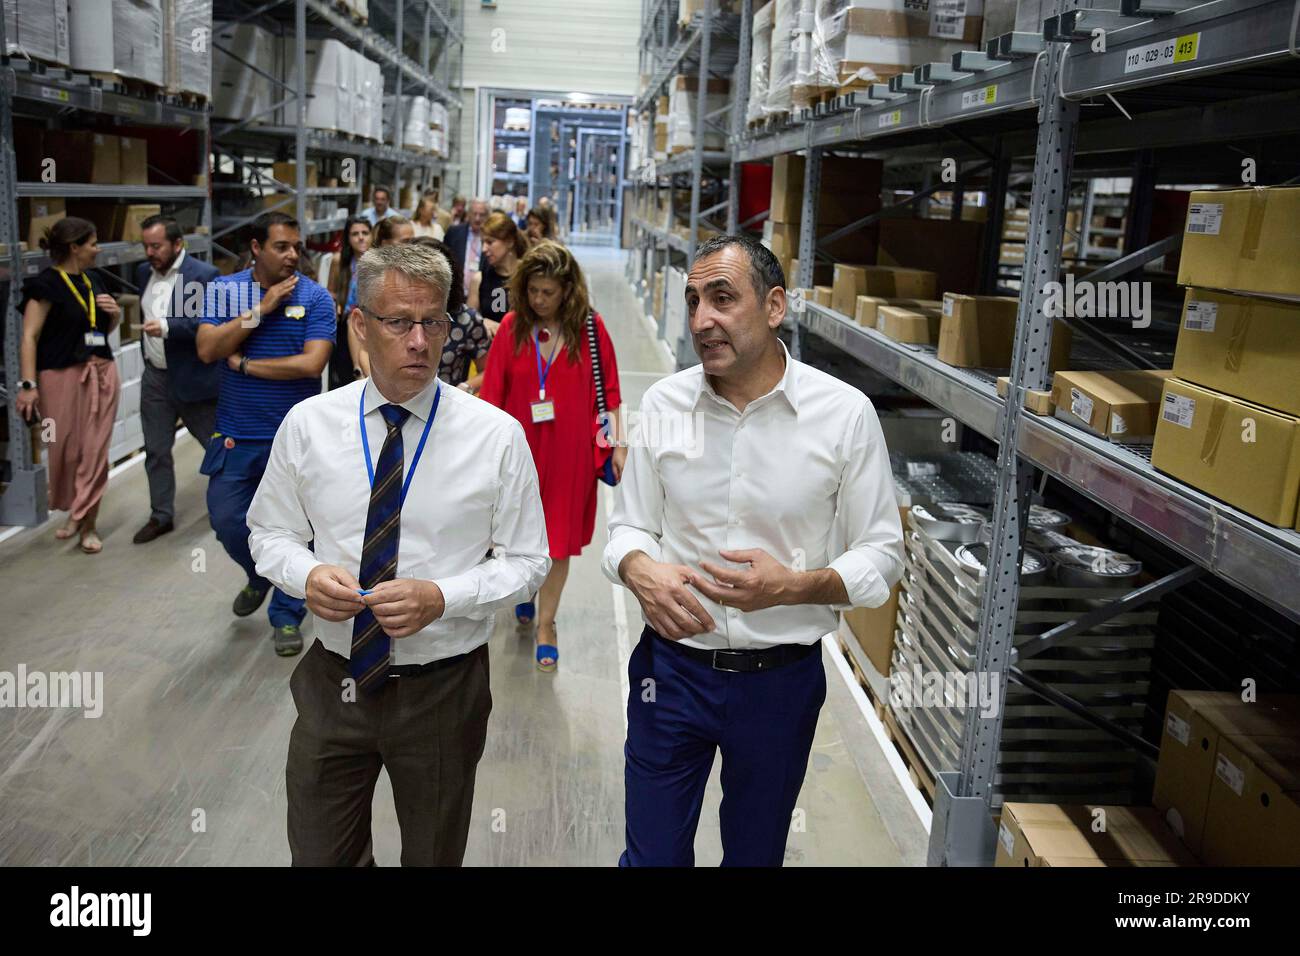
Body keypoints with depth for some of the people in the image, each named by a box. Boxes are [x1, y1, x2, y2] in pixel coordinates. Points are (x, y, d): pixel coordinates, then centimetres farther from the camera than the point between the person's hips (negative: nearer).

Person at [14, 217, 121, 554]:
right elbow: (29, 337, -13)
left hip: (101, 373, 6)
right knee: (66, 450, 2)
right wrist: (28, 384, -22)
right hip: (62, 376, -6)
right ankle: (74, 511, 23)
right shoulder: (46, 284, -8)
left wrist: (114, 314, 4)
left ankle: (85, 520, 8)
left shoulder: (92, 281, 13)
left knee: (95, 451, 1)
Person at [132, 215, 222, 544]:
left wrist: (167, 328, -32)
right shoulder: (144, 272, 8)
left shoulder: (203, 275, -14)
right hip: (155, 377, 6)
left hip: (192, 378, -6)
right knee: (156, 450, 11)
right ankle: (161, 516, 23)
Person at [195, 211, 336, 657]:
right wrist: (262, 308, -17)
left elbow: (312, 364, -18)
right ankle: (259, 577, 40)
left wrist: (244, 364, -11)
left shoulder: (314, 297, -7)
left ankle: (286, 616, 24)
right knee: (227, 521, 10)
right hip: (236, 435, 2)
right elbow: (208, 349, -12)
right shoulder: (225, 289, 0)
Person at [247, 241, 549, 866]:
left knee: (435, 856, 20)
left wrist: (440, 597, -22)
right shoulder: (307, 424, -4)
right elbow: (269, 533, 6)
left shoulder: (496, 435, -10)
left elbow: (525, 560, -5)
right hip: (331, 684, 2)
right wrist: (307, 574, -17)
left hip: (443, 691, -1)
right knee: (317, 855, 17)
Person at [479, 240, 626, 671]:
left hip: (570, 450, -1)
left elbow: (609, 391, -1)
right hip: (521, 446, 1)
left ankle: (546, 622, 21)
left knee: (559, 539, 5)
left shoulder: (590, 327, -6)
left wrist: (618, 446, -3)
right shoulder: (512, 326, -4)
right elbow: (493, 392, -3)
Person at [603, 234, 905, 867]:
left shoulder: (846, 413, -11)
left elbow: (881, 554, -5)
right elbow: (630, 526, 6)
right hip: (672, 666, 2)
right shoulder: (663, 403, -3)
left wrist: (793, 585, -23)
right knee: (652, 854, 14)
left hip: (781, 678, -1)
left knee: (755, 854, 20)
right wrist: (641, 571, -18)